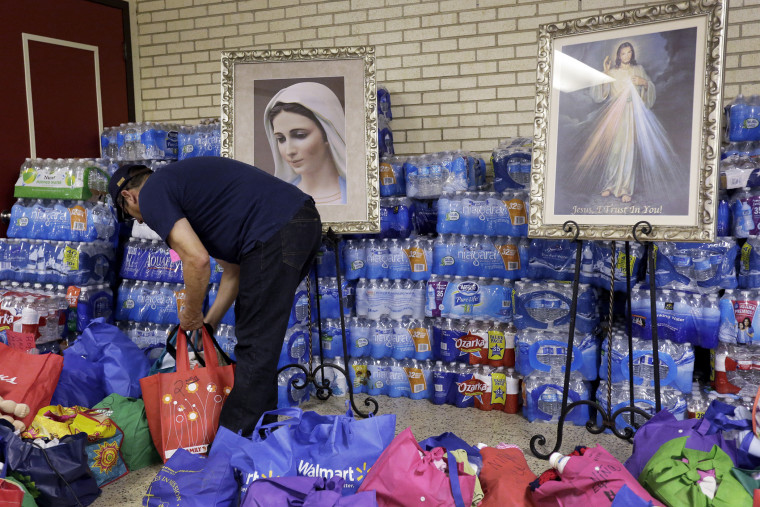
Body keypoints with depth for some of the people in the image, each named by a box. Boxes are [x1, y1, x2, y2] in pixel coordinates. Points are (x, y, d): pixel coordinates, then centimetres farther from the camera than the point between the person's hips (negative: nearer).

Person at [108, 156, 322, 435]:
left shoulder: (152, 194, 2)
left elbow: (197, 259, -13)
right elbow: (233, 269, 28)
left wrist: (191, 314, 5)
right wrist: (207, 323, 31)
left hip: (277, 234, -10)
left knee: (255, 346, -3)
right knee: (255, 333, 22)